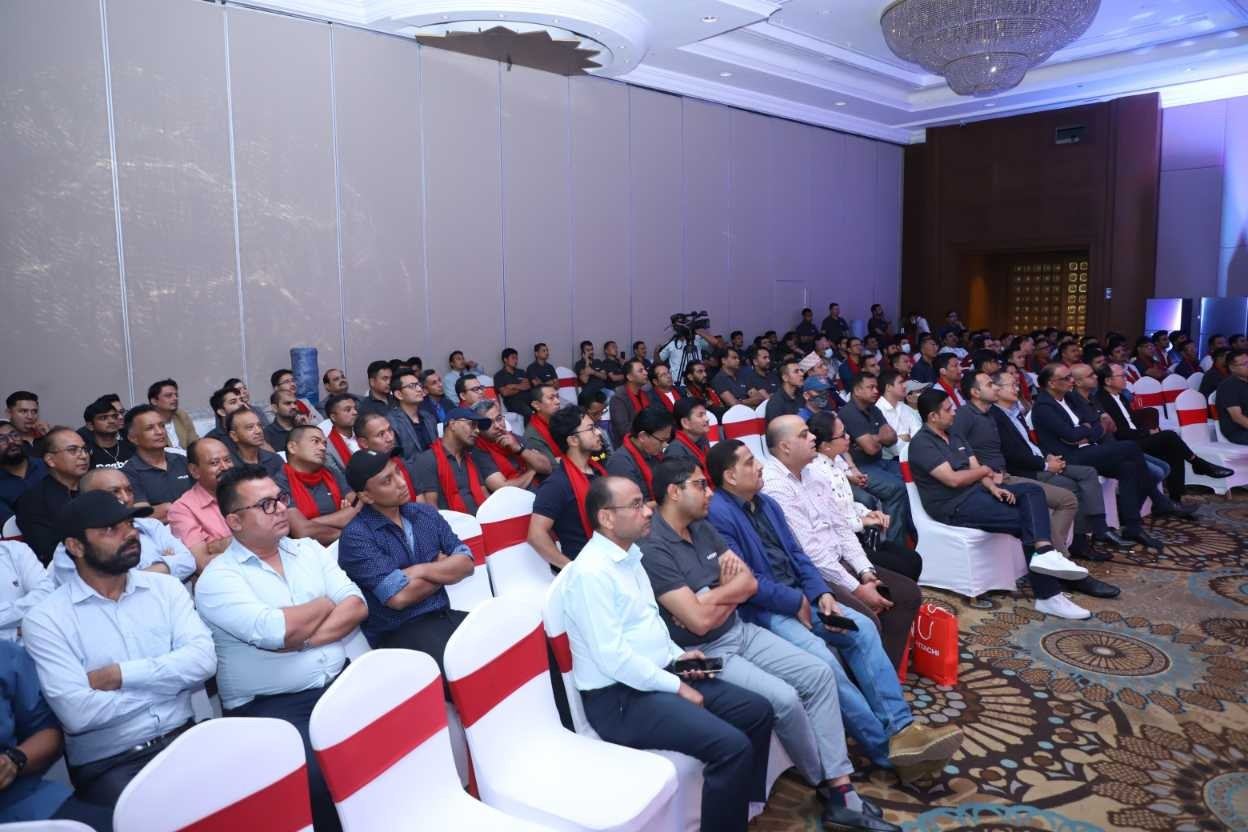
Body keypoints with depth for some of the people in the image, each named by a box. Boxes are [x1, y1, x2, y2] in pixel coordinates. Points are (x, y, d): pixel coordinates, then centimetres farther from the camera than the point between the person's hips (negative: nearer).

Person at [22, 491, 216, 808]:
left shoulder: (166, 587, 7)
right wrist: (167, 680, -6)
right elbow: (78, 713, -14)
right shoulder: (45, 619, -4)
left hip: (182, 739, 3)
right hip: (106, 763, -3)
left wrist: (121, 675, -12)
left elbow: (203, 659, -5)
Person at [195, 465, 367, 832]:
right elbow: (275, 631, -20)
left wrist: (301, 640, -13)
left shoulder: (309, 550, 11)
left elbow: (356, 606, 0)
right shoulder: (217, 578, -5)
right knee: (319, 774, -30)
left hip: (338, 684, 5)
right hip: (268, 707, -4)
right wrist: (326, 602, -2)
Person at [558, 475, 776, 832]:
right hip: (619, 697, -10)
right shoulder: (591, 572, -20)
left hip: (656, 678, 10)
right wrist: (675, 686, -16)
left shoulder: (630, 555, 10)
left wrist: (676, 655, 6)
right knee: (732, 746, -22)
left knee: (757, 711, 6)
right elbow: (612, 657, -24)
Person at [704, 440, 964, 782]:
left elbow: (796, 554, 14)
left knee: (862, 628, -8)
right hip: (760, 609, -9)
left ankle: (901, 728, -11)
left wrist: (821, 593, -2)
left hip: (799, 597, 9)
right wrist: (796, 602, -13)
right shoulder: (717, 514, -15)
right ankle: (887, 749, -15)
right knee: (821, 657, -27)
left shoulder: (766, 503, 14)